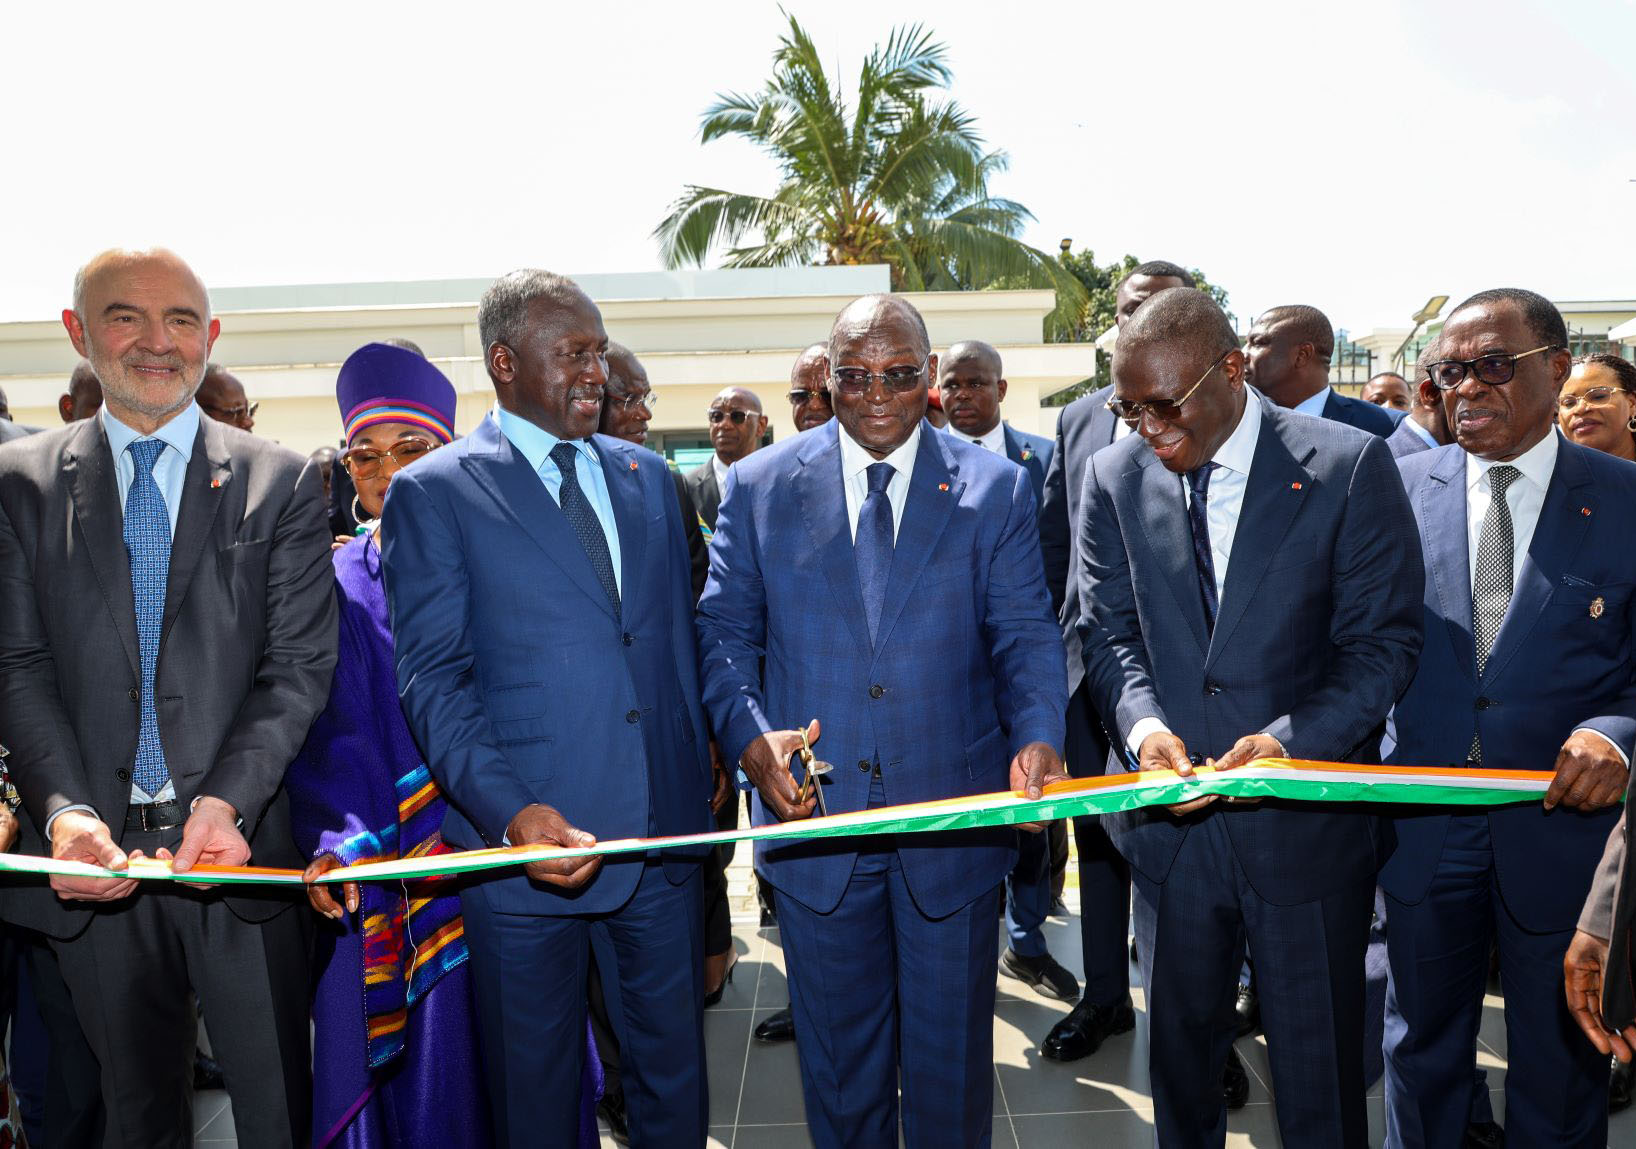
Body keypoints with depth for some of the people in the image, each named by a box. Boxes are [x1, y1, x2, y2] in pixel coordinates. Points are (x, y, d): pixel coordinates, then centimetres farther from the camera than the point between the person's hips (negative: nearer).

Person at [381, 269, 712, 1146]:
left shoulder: (647, 476, 11)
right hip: (524, 844, -4)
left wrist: (696, 787, 8)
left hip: (661, 838, 4)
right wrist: (511, 813, -24)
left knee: (674, 1075, 17)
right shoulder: (431, 495, -4)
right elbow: (434, 680, -10)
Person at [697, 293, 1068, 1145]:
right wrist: (750, 734, -18)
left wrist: (1038, 736, -22)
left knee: (952, 1053, 17)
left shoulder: (996, 489, 0)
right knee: (837, 1052, 19)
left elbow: (1024, 636, -3)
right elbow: (724, 630, 0)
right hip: (815, 817, 1)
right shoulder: (758, 485, 1)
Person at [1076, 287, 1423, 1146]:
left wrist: (1292, 739, -24)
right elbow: (1108, 629, 2)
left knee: (1319, 1077, 13)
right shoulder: (1114, 478, 1)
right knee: (1179, 1047, 21)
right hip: (1170, 817, 3)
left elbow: (1382, 642, -8)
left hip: (1306, 823, -2)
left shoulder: (1350, 468, -9)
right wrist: (1140, 720, -17)